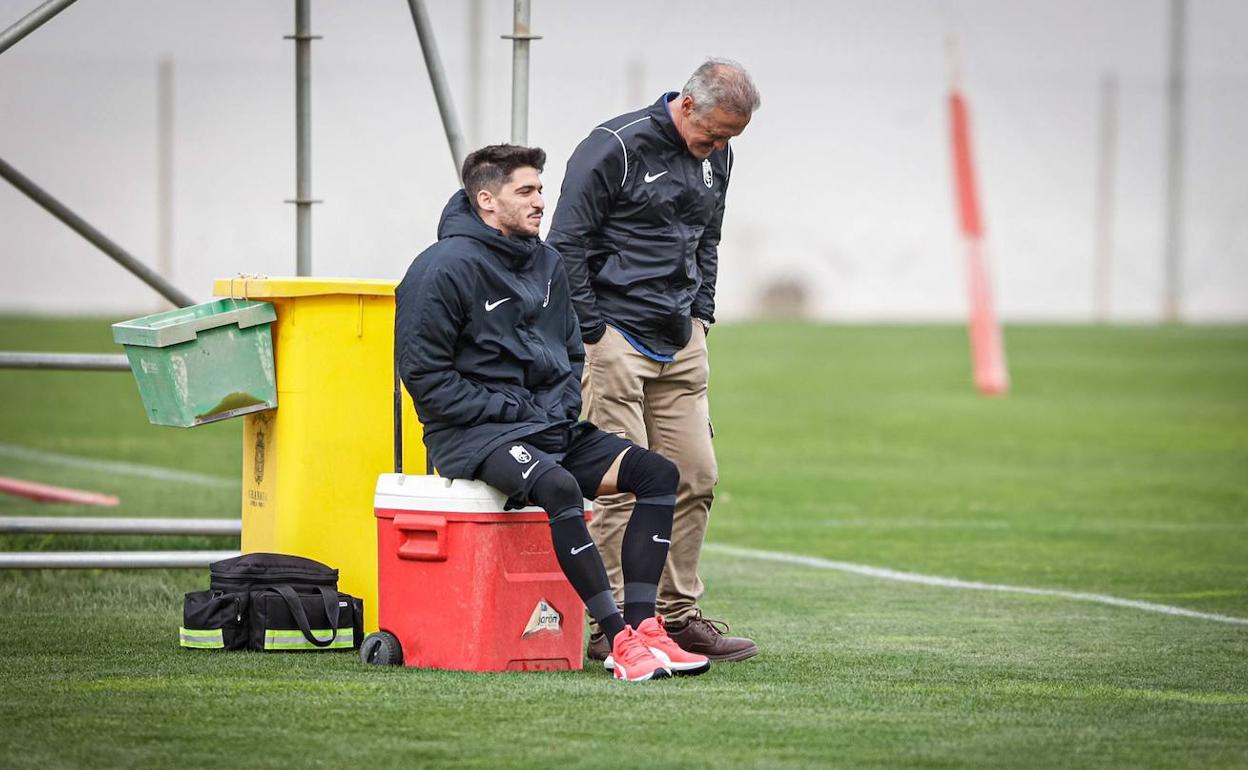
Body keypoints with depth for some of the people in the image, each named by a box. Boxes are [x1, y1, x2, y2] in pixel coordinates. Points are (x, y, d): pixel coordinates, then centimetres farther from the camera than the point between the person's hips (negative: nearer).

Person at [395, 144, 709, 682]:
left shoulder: (545, 263, 14)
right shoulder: (444, 268, -10)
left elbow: (571, 352, 26)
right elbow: (424, 376, -12)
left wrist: (565, 407, 5)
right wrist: (509, 410, -14)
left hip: (552, 426, 8)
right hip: (470, 434, -8)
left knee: (658, 473, -9)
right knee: (558, 485, -36)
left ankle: (642, 624, -18)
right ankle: (619, 640, -35)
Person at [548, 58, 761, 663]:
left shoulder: (715, 158, 10)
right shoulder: (615, 147, -13)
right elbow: (567, 245, -11)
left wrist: (701, 316, 13)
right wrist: (590, 337, -12)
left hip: (680, 341, 7)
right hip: (616, 334, -7)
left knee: (695, 478, 5)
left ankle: (678, 617, 14)